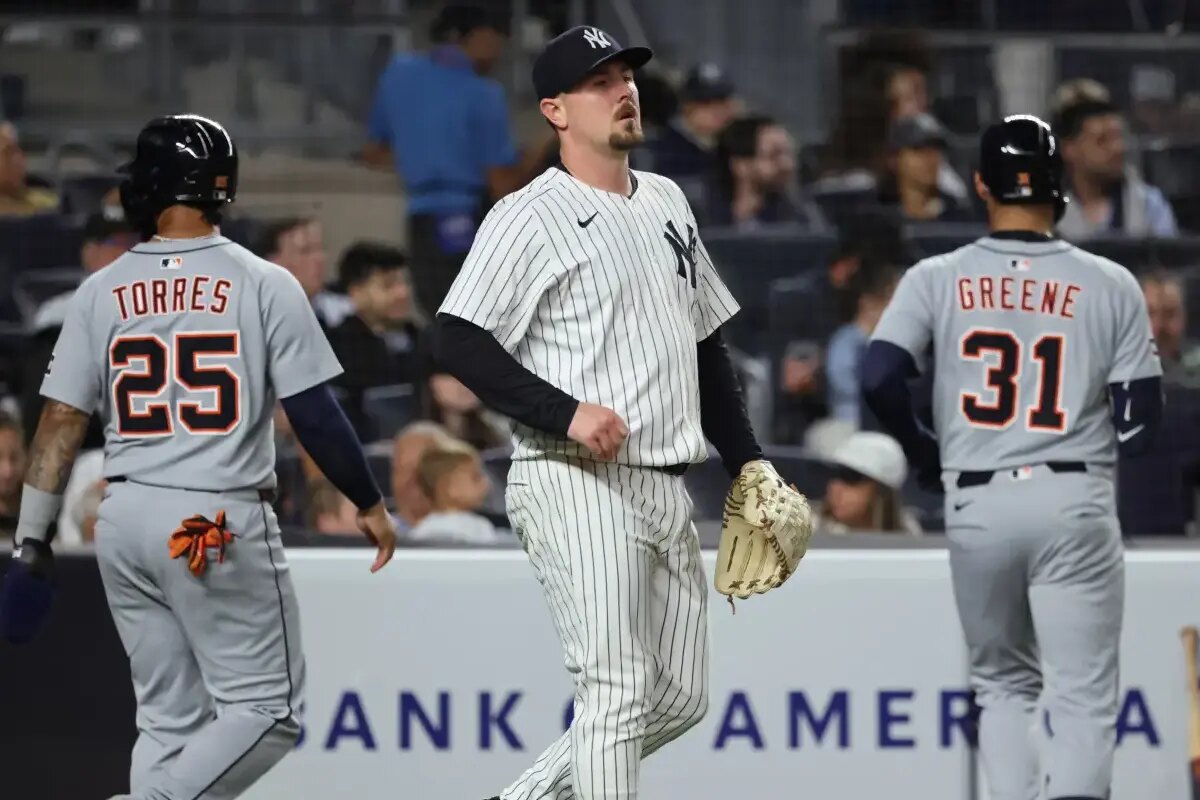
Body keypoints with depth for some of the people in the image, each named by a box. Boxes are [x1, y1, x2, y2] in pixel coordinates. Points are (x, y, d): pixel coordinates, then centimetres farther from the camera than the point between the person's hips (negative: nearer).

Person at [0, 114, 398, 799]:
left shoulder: (102, 292, 5)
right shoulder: (264, 285, -5)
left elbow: (61, 421, 3)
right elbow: (315, 414, -6)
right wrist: (370, 504, 7)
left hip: (125, 522, 5)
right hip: (222, 523, -5)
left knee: (170, 720, 14)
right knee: (267, 710, 1)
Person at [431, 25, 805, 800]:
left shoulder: (667, 202, 18)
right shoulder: (532, 216, -6)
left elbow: (707, 343, 25)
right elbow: (457, 340, -14)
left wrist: (747, 460, 17)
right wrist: (566, 413, -22)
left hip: (666, 486, 8)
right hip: (576, 483, -8)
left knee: (680, 698, 10)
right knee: (619, 689, -14)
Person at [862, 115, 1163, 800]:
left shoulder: (937, 279, 1)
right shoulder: (1110, 285, 0)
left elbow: (880, 379, -10)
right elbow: (1142, 422, -1)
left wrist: (926, 454, 8)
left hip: (977, 508, 2)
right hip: (1076, 502, -1)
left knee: (1004, 686, 19)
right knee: (1085, 699, 0)